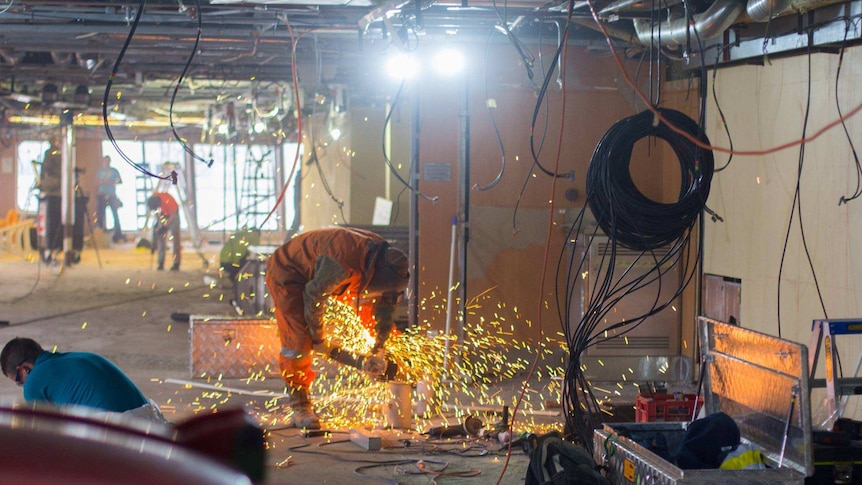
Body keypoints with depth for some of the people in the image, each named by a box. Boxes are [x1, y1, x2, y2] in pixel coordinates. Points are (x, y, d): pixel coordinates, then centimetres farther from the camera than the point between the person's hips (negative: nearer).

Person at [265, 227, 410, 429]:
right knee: (297, 340, -15)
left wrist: (378, 351, -7)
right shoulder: (345, 263, -39)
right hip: (286, 274, -9)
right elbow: (314, 296, -27)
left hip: (307, 278, 9)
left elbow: (385, 306, -2)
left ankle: (301, 404, 22)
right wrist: (319, 337, -13)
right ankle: (299, 407, -8)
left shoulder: (381, 255, -12)